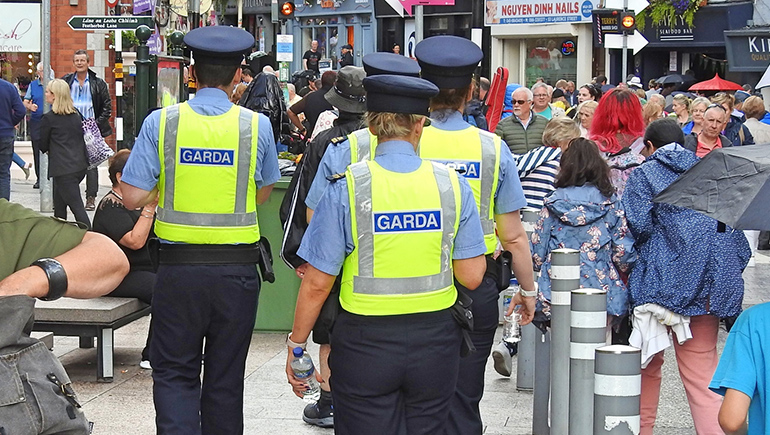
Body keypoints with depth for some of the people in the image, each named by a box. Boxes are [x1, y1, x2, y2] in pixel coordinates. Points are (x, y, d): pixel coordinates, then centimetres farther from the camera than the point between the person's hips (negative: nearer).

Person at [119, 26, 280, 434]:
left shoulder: (161, 122, -5)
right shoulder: (256, 125, -3)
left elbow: (132, 197, -7)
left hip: (179, 267, -1)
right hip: (237, 269, 1)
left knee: (174, 374, 7)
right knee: (226, 377, 13)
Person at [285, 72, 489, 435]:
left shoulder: (346, 187, -10)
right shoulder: (452, 184, -4)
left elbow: (317, 282, -9)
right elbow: (472, 276, -2)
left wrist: (295, 344, 4)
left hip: (365, 344, -2)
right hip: (434, 342, 3)